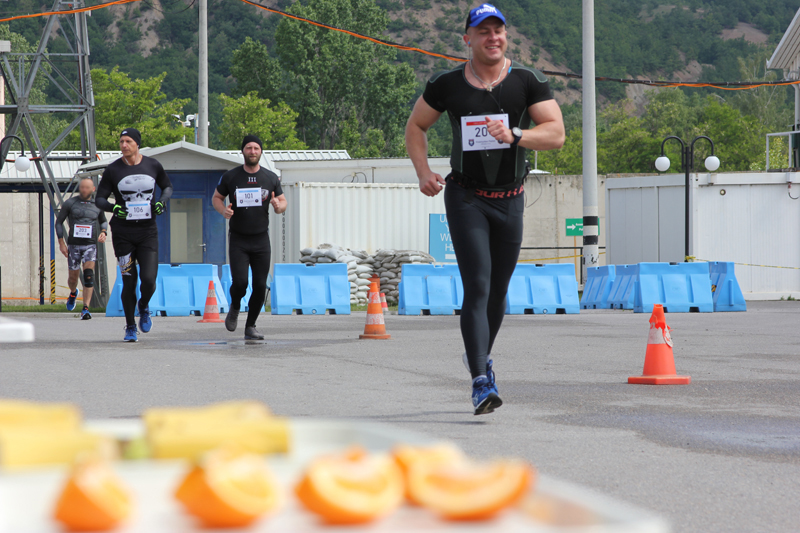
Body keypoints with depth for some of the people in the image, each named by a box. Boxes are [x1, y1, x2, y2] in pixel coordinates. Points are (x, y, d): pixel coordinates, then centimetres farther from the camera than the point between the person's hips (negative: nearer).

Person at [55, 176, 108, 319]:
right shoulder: (70, 203, 0)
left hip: (90, 244, 0)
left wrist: (103, 232, 0)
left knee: (89, 274, -17)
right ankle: (73, 293, 46)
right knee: (73, 277, 8)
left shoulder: (97, 205, 5)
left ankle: (85, 309, -21)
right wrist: (61, 243, -2)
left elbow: (103, 221, 22)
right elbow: (59, 222, 5)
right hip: (73, 245, 0)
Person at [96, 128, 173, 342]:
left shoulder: (153, 166, 3)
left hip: (148, 231, 1)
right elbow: (100, 198, 3)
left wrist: (162, 200, -2)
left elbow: (167, 186, 19)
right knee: (129, 283, -1)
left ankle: (143, 307, 21)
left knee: (148, 280, -12)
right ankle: (130, 327, 16)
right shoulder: (112, 170, -1)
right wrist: (113, 207, -19)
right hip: (123, 233, -1)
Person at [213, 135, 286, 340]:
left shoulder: (271, 178, 4)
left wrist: (278, 206, -12)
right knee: (239, 282, -15)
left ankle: (250, 327, 13)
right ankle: (235, 308, 19)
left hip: (261, 239, 2)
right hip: (238, 240, -2)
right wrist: (223, 210, -10)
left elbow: (283, 202, 13)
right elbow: (216, 197, 12)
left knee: (260, 285, -2)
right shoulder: (230, 177, 0)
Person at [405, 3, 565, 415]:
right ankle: (481, 382, -20)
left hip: (510, 199, 2)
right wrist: (424, 173, -2)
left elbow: (556, 133, -9)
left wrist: (514, 135, -25)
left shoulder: (528, 82, -2)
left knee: (498, 290, 12)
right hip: (466, 197, -2)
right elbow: (415, 126, 12)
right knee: (478, 286, -15)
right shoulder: (446, 85, -1)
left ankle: (480, 355, 39)